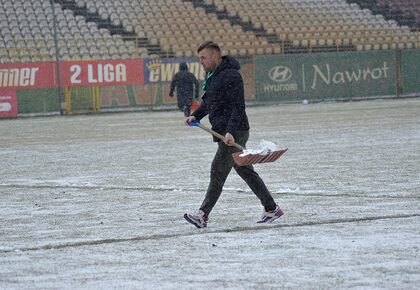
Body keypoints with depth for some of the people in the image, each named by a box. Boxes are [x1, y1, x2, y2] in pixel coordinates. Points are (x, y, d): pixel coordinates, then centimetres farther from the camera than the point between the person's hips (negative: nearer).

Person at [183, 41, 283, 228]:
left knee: (218, 172, -11)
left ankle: (203, 216, -12)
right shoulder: (211, 76, 15)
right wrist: (195, 116, 8)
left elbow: (238, 107, -21)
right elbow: (208, 102, 25)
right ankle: (271, 209, 20)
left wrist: (230, 132, -28)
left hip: (235, 133, -10)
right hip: (223, 132, 10)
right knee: (246, 171, 13)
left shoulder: (230, 76, -16)